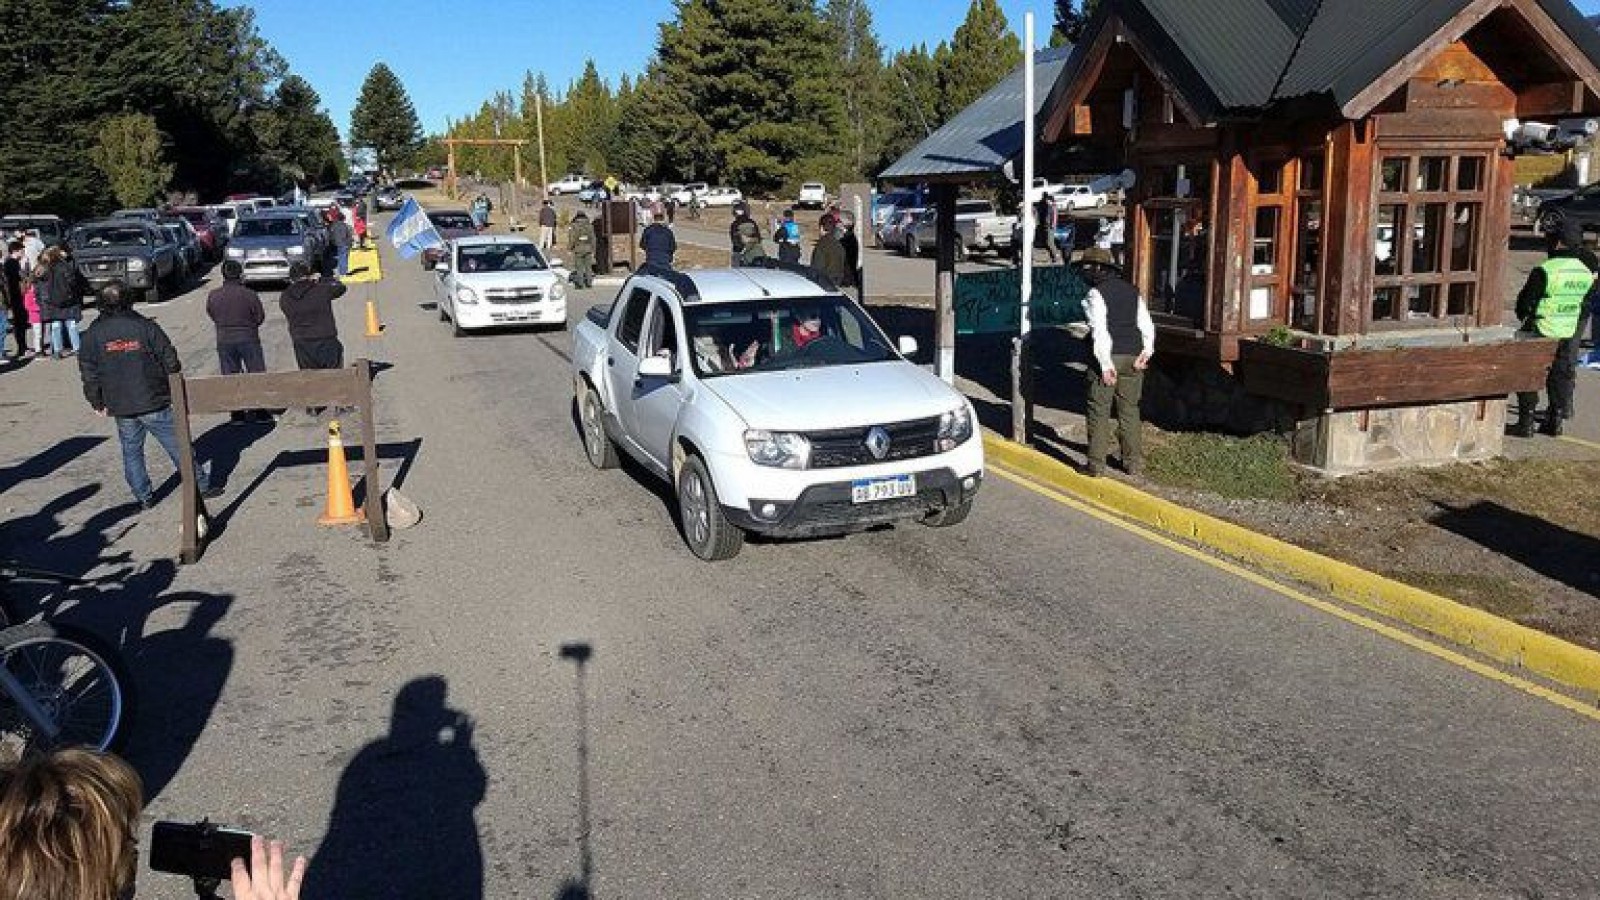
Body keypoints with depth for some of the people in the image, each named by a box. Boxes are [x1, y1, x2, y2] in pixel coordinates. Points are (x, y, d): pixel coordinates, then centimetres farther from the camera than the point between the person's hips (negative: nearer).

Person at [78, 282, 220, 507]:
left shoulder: (93, 334, -1)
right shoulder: (145, 327, -8)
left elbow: (88, 374, 3)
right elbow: (170, 362, -5)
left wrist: (98, 403, 14)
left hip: (120, 407, 2)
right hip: (155, 403, -2)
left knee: (131, 451, 14)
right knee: (178, 446, 6)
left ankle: (143, 497, 18)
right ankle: (200, 485, 12)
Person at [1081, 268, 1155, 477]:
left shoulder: (1096, 293, -9)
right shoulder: (1132, 291, 13)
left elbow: (1099, 330, -17)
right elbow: (1147, 325, 6)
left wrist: (1106, 364, -18)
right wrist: (1146, 351, -1)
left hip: (1108, 358, -6)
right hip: (1132, 358, 6)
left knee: (1099, 411, 2)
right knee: (1129, 410, 14)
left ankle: (1097, 465, 3)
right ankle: (1134, 464, 17)